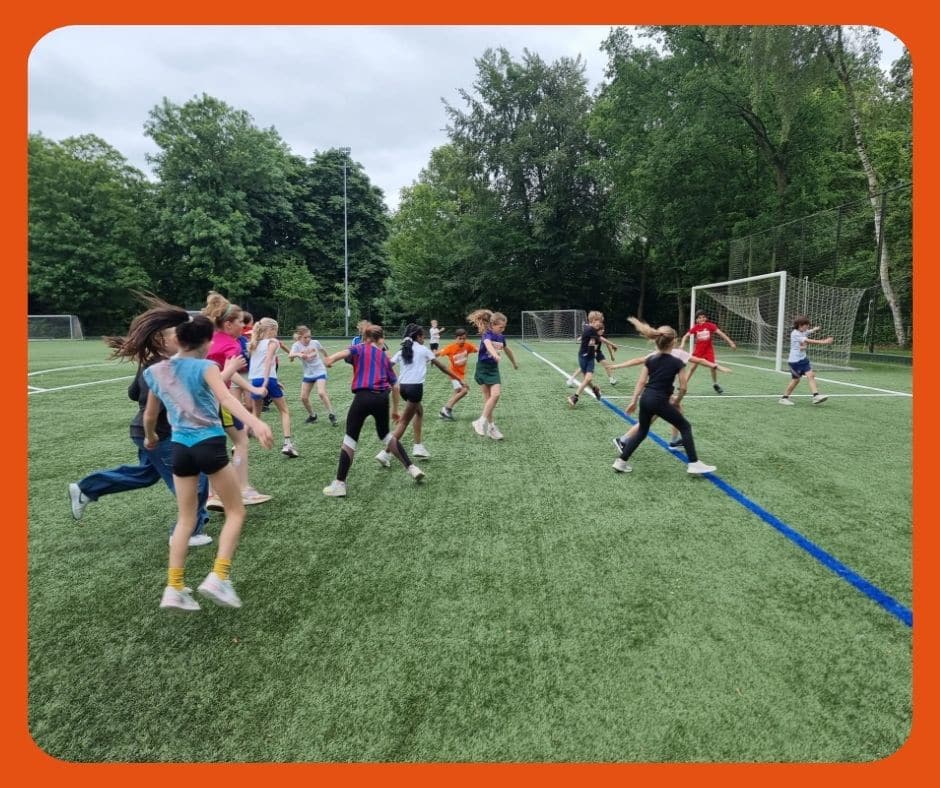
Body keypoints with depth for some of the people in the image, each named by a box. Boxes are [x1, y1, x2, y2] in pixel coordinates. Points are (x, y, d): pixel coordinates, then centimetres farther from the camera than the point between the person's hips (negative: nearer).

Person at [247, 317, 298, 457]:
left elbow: (256, 363, 15)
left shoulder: (254, 344, 20)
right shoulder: (273, 342, 0)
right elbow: (268, 361, -14)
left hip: (255, 381, 6)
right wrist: (265, 384, -23)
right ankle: (287, 443, -2)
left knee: (255, 414, 21)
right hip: (268, 380, -6)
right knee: (284, 411, 9)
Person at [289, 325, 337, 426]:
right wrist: (298, 354, -55)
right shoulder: (297, 345, -12)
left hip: (320, 372, -3)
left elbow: (322, 351, 13)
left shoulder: (315, 342, -11)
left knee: (321, 393, -23)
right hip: (308, 374, 3)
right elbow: (290, 355, -33)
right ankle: (312, 416, 25)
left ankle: (332, 415, -12)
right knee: (303, 398, 1)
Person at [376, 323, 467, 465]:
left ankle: (418, 446, 22)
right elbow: (441, 367, 9)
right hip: (415, 387, -6)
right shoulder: (423, 349, 5)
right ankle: (385, 453, -14)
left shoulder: (401, 351, 15)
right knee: (404, 421, -5)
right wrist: (458, 379, 16)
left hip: (403, 386, 6)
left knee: (419, 411, 26)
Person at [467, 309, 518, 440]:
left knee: (495, 395, -4)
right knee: (489, 397, -9)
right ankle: (490, 425, 0)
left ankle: (482, 422, 5)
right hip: (483, 368, -6)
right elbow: (488, 344, -41)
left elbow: (507, 350, 24)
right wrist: (496, 355, -62)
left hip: (494, 368, 6)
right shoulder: (487, 335, -17)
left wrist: (514, 363, 38)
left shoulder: (501, 337, 5)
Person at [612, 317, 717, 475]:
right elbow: (683, 387, -3)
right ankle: (694, 463, 10)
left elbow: (641, 382, 6)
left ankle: (620, 461, 17)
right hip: (660, 401, -5)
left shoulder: (650, 359, 8)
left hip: (645, 399, 5)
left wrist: (633, 401, 8)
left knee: (642, 432, 20)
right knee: (685, 427, 11)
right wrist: (676, 401, 13)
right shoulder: (677, 362, -4)